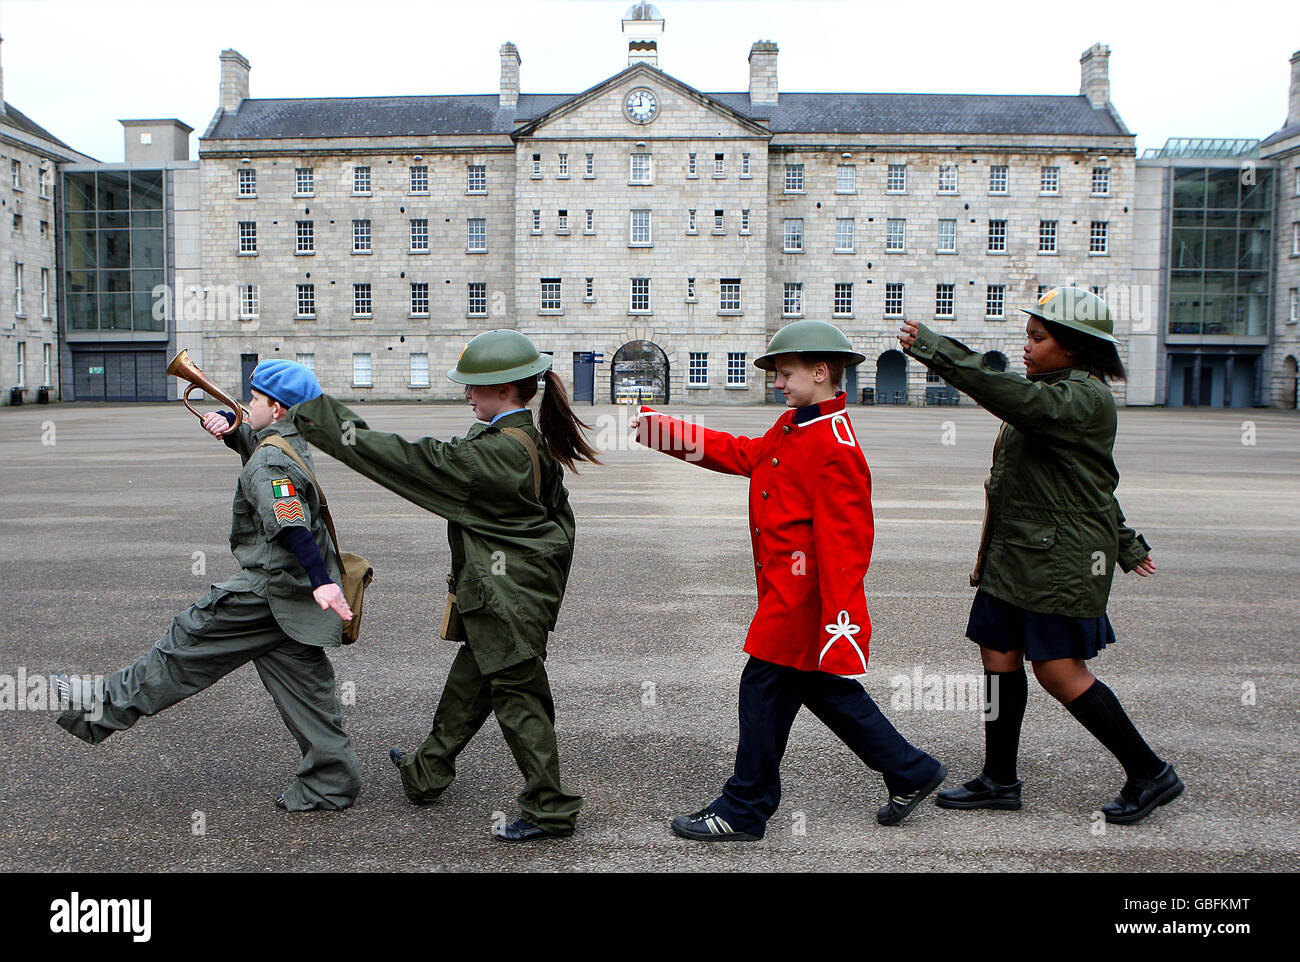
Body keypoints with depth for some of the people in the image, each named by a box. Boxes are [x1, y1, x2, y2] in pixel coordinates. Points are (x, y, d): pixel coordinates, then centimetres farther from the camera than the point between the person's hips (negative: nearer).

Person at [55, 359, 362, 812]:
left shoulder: (269, 463, -18)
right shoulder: (291, 444, 13)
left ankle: (109, 707, 22)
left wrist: (321, 581, -39)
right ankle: (330, 782, 14)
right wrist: (222, 422, 6)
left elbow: (292, 526, -30)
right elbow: (244, 433, 29)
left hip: (273, 588, -9)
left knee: (191, 641, 6)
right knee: (303, 685, 10)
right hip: (291, 596, 9)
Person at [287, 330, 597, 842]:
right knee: (469, 681, 22)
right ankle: (426, 772, 41)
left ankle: (550, 810, 11)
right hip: (499, 592, 10)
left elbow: (422, 464, -21)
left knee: (517, 695, 0)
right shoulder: (530, 439, 7)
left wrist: (333, 429, -14)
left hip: (508, 597, -10)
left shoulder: (501, 450, -23)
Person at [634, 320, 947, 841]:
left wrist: (840, 619, -26)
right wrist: (669, 433, 12)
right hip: (784, 587, 10)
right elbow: (745, 455, 17)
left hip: (801, 594, -10)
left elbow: (844, 542, -24)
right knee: (825, 688, 19)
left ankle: (742, 812, 17)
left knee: (764, 689, 1)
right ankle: (910, 773, 32)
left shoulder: (836, 449, -21)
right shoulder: (791, 427, 10)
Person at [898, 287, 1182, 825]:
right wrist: (1125, 544, 31)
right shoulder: (1057, 394, 17)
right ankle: (999, 781, 19)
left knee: (1059, 671, -6)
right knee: (999, 654, 9)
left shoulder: (1084, 397, -14)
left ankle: (1150, 774, 13)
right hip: (1017, 553, 10)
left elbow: (1018, 399, -35)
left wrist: (938, 352, -38)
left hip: (1062, 557, -10)